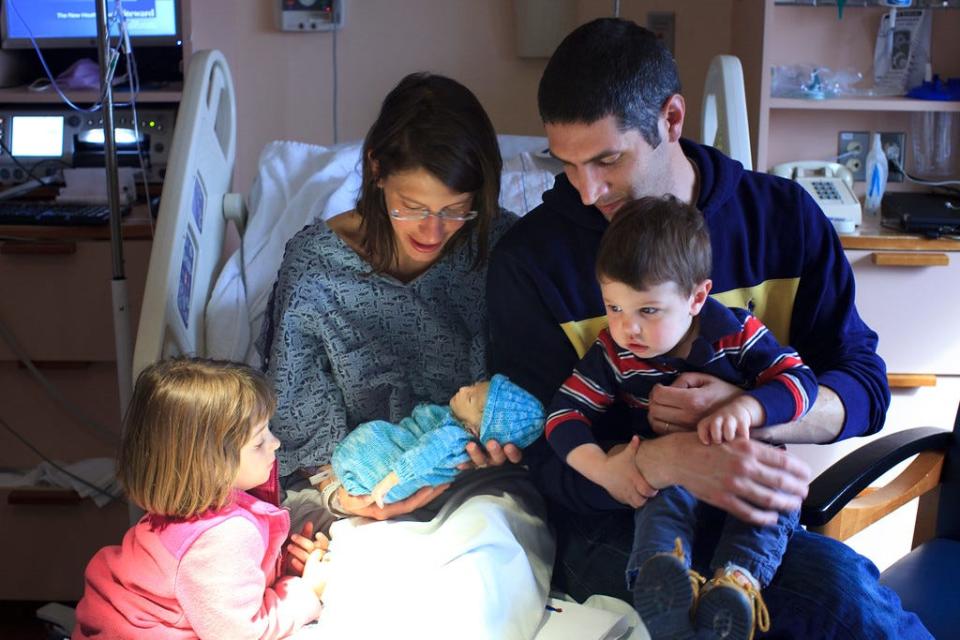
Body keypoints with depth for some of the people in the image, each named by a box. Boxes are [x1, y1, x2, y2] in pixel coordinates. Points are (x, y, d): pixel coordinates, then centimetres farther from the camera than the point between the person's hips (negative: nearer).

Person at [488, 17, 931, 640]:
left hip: (760, 517, 4)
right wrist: (670, 460, -27)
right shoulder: (529, 259, -5)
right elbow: (539, 452, -7)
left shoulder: (783, 216, 2)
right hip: (610, 527, -4)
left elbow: (864, 387, 3)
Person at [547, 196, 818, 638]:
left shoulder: (739, 334, -7)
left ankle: (737, 580, -48)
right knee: (665, 499, -33)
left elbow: (798, 379, -12)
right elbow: (565, 412, -7)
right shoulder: (612, 354, -5)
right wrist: (601, 467, -24)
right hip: (667, 478, 0)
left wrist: (745, 407, -33)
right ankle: (660, 579, -56)